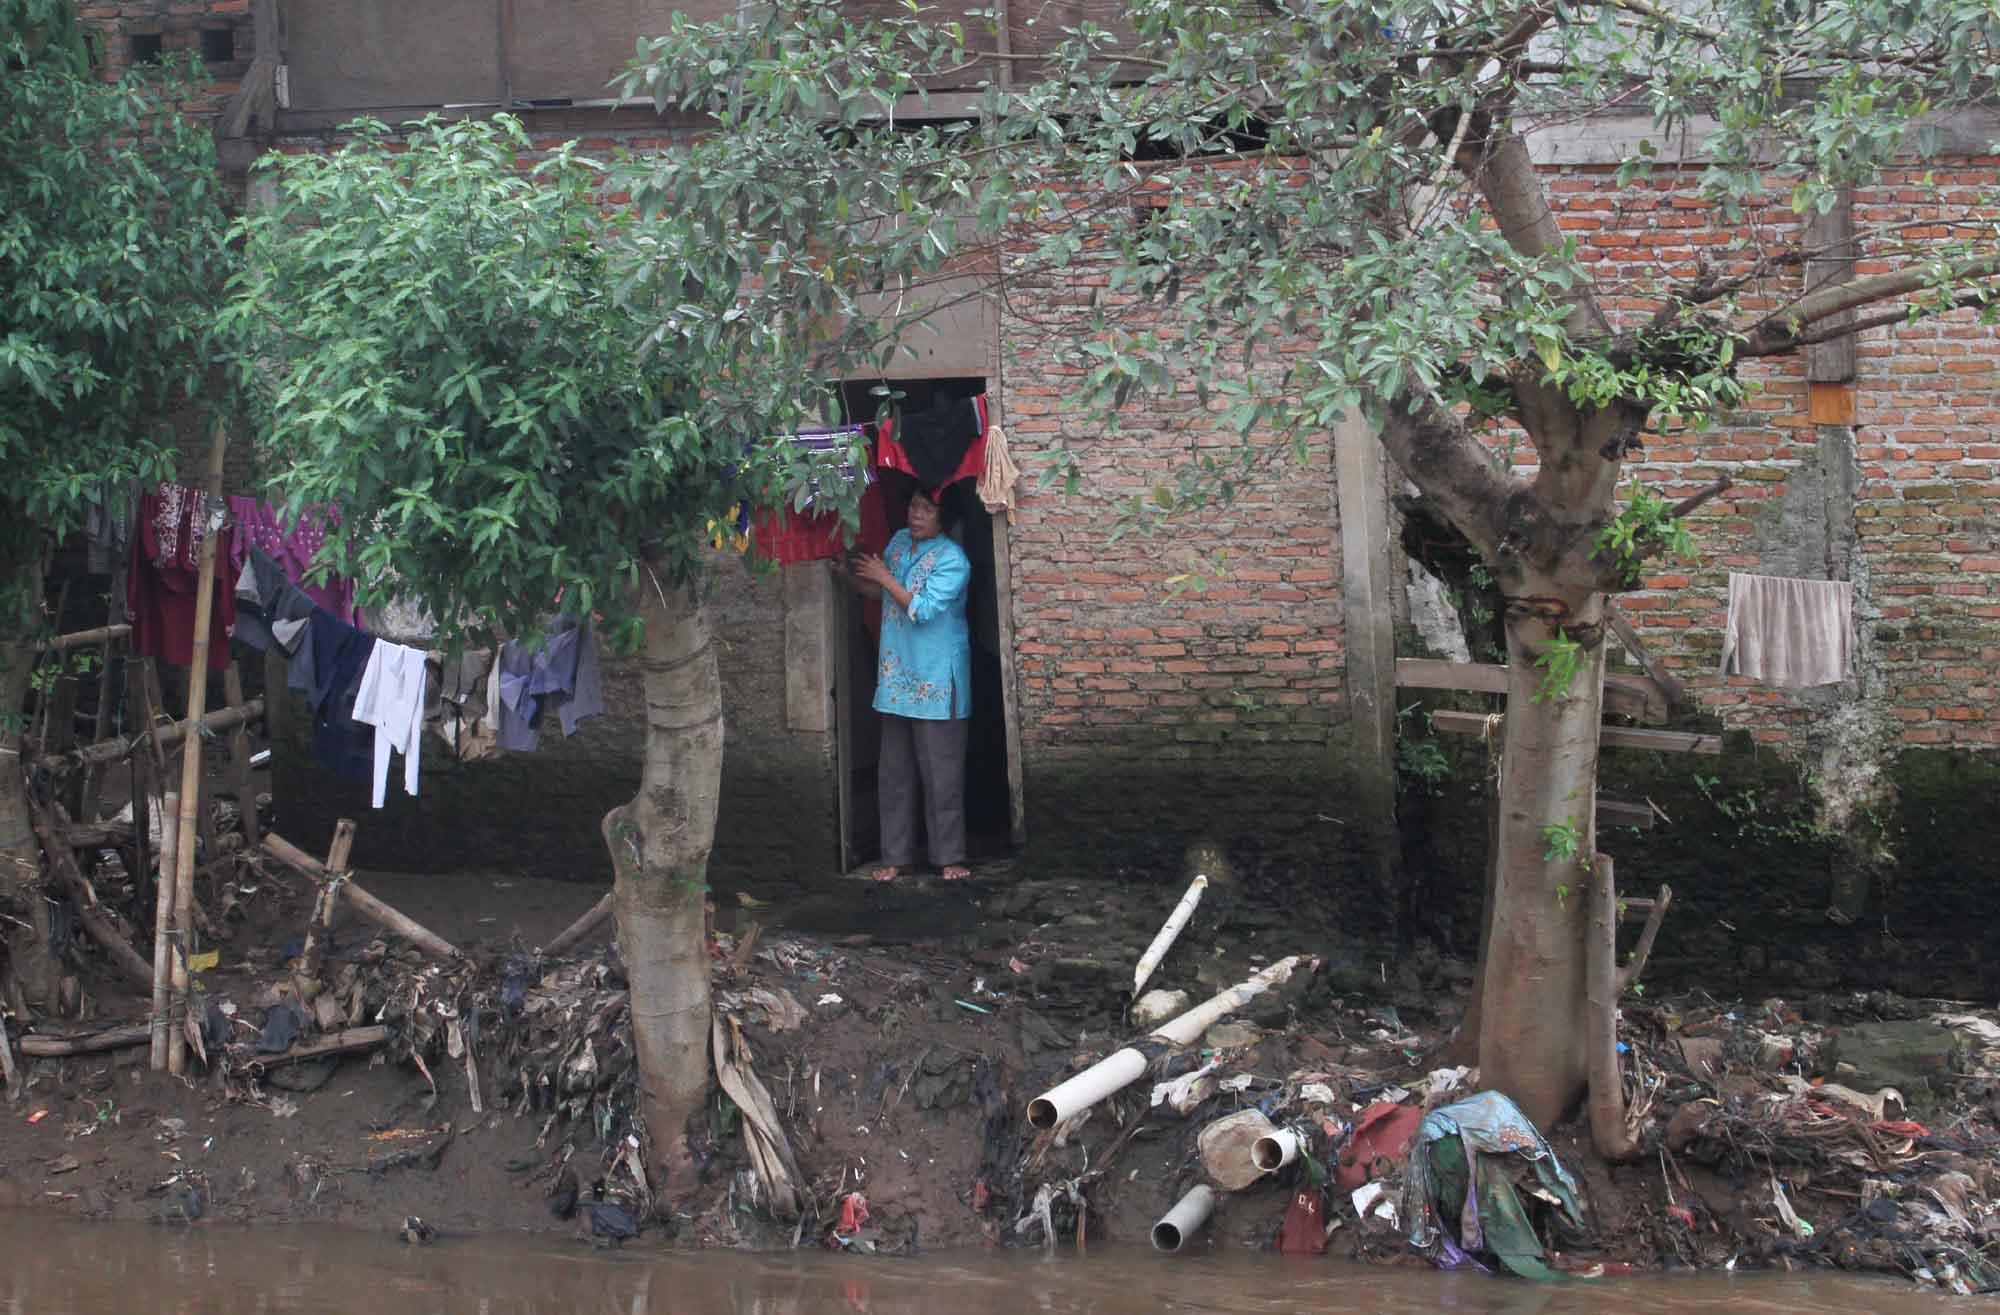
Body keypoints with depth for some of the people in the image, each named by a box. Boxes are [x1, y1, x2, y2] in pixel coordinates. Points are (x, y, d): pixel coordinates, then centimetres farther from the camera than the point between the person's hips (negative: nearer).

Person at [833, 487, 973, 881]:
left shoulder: (952, 560, -14)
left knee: (941, 772, -1)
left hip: (936, 679, -7)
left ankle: (949, 857, 9)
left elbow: (922, 609, -20)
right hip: (897, 675, 7)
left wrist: (885, 578, -14)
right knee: (894, 771, 10)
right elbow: (879, 592, 20)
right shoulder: (899, 541, 8)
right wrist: (847, 575, 4)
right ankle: (896, 856, 17)